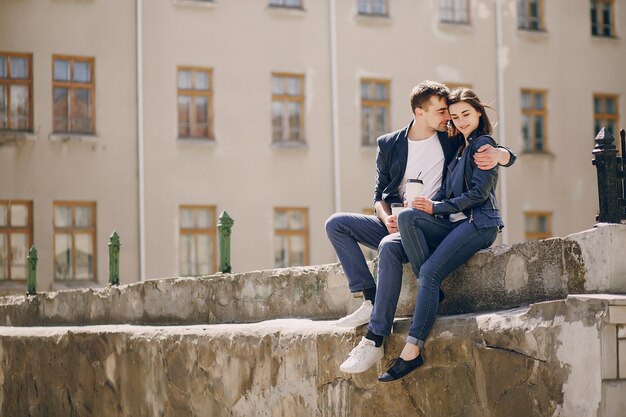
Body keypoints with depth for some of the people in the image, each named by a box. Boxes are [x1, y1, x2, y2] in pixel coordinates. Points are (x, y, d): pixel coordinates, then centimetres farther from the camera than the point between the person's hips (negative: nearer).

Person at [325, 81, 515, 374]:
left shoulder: (452, 141, 4)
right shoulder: (389, 145, 10)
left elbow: (508, 156, 8)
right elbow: (380, 194, 13)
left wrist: (498, 155, -19)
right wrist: (387, 218, -10)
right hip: (394, 225, 5)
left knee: (389, 247, -36)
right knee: (336, 224, -12)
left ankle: (374, 341, -39)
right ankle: (371, 301, -18)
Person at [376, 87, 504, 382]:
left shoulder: (483, 144, -1)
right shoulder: (460, 148, 25)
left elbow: (479, 192, -10)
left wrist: (436, 208, -9)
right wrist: (426, 206, -3)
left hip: (478, 223, -8)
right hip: (453, 224, 8)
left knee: (430, 272, -26)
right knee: (407, 217, -20)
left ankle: (412, 350, -31)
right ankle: (433, 292, -24)